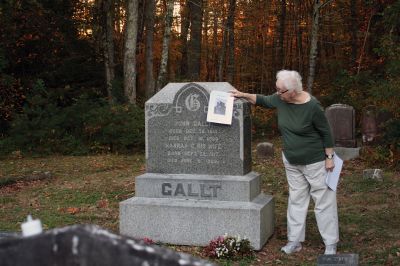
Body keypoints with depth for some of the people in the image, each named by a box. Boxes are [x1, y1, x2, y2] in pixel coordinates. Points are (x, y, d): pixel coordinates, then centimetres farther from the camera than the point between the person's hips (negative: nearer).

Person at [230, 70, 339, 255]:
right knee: (296, 200, 13)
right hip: (291, 161, 6)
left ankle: (331, 244, 12)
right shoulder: (280, 99, -8)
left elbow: (326, 132, -15)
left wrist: (329, 158, -12)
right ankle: (295, 241, 21)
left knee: (323, 202, 3)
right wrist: (243, 95, 2)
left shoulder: (312, 106, -24)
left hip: (315, 162, -6)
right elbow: (263, 101, 13)